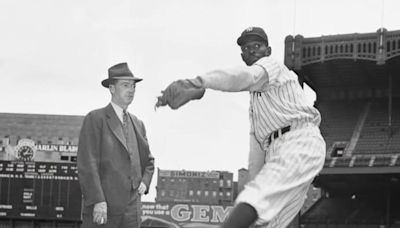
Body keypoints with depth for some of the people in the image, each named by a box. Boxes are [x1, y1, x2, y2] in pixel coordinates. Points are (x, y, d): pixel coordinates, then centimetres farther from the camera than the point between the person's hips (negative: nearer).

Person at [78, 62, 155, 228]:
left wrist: (144, 182, 9)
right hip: (101, 207, -6)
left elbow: (148, 160, 30)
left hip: (131, 210, 6)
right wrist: (98, 201, -18)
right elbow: (87, 164, -10)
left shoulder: (137, 124, 19)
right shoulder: (95, 119, -1)